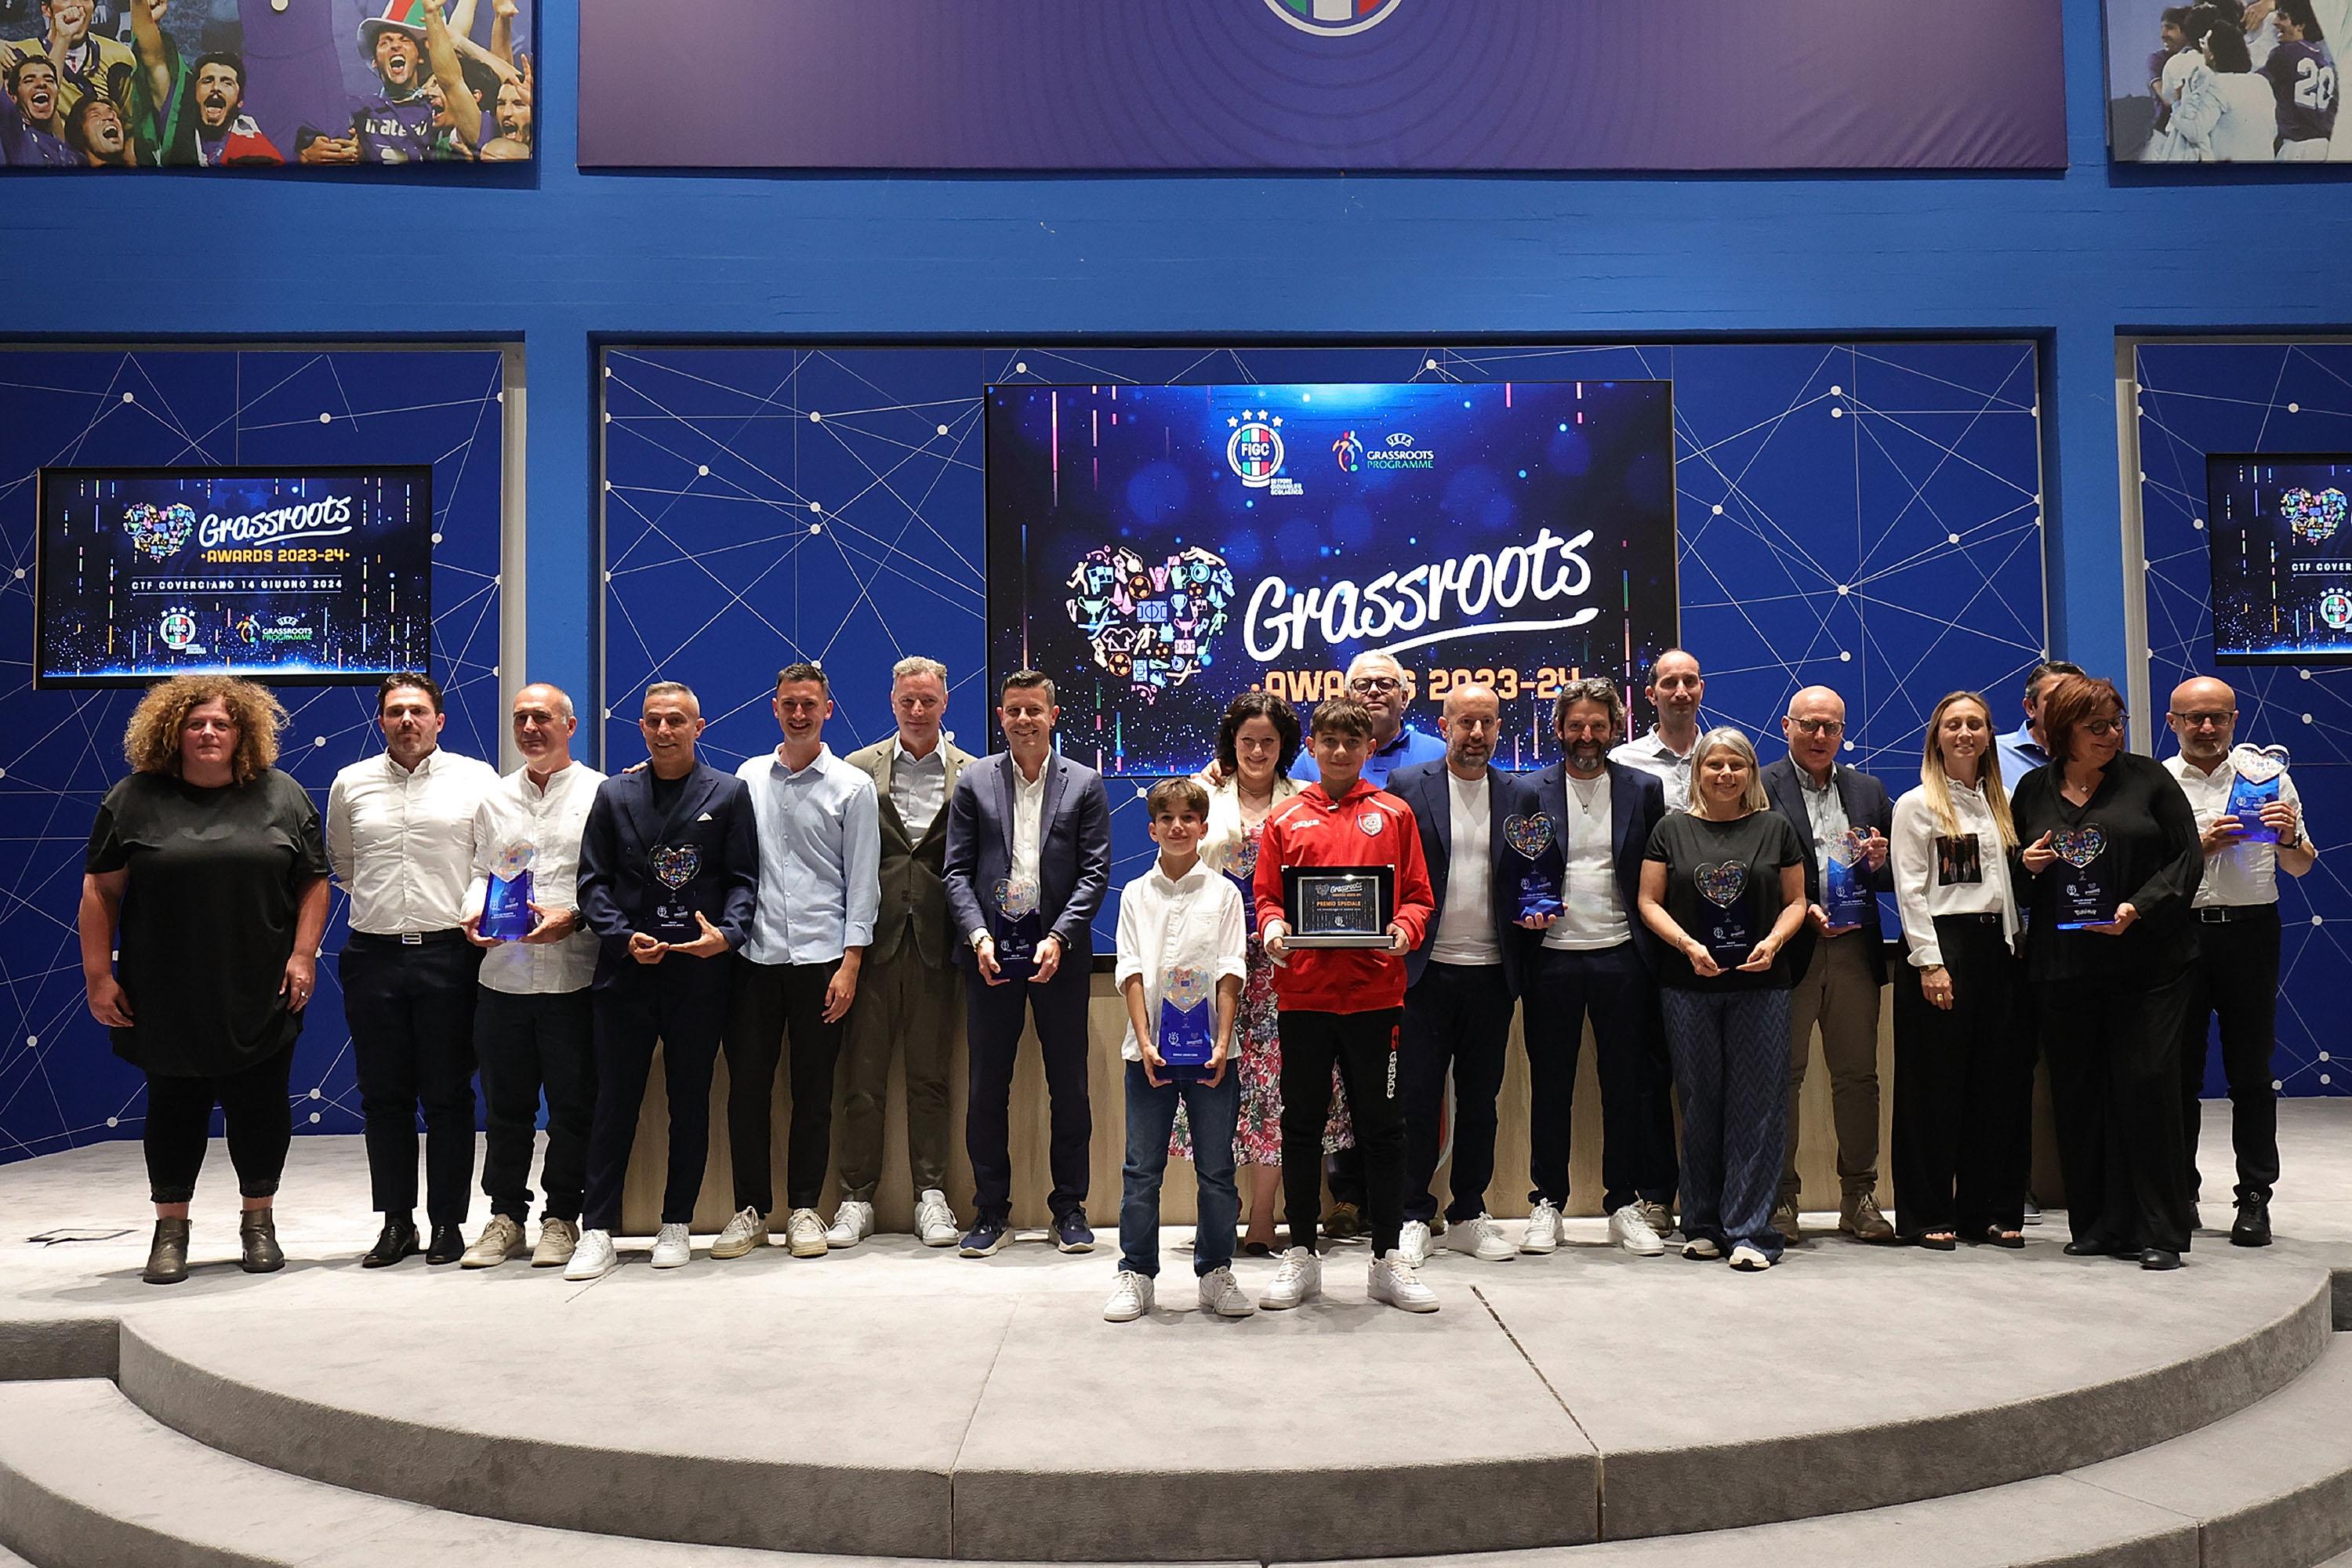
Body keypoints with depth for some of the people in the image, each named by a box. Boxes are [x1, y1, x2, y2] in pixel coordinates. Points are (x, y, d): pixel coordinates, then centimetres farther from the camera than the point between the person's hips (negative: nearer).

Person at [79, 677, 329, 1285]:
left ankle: (259, 1223, 21)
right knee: (175, 1107, 8)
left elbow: (314, 882, 5)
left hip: (260, 998, 0)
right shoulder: (135, 798, 2)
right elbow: (101, 891, 2)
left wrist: (303, 955, -5)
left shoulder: (282, 796, 4)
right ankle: (170, 1230, 21)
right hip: (167, 1000, 0)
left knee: (259, 1108, 6)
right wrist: (98, 976, -3)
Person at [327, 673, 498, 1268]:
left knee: (448, 1096, 2)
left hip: (449, 953, -3)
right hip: (374, 955, 3)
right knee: (384, 1096, 7)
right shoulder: (350, 784, 9)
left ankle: (448, 1222, 12)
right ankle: (396, 1222, 17)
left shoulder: (475, 779, 1)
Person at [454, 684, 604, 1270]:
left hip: (573, 975, -4)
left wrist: (573, 919, -16)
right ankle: (506, 1216, 22)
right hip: (503, 974, 4)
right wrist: (475, 912, 1)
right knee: (506, 1104, 10)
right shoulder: (495, 800, 15)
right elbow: (481, 871, 20)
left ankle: (561, 1217, 15)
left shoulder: (600, 794, 0)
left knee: (572, 1105, 3)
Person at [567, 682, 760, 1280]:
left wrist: (727, 933, -15)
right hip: (625, 968, 1)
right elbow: (593, 881, 7)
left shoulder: (729, 793, 6)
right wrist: (623, 937, -9)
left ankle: (676, 1226, 17)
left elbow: (743, 879, 3)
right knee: (615, 1100, 1)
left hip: (700, 968, 0)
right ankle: (598, 1233, 6)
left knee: (691, 1101, 6)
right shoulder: (614, 794, 10)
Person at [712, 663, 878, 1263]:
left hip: (820, 958, -2)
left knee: (813, 1093, 5)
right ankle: (750, 1210, 14)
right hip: (754, 956, 2)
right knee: (747, 1088, 3)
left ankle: (803, 1209, 15)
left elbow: (862, 880, 0)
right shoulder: (749, 776, 10)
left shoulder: (852, 786, 2)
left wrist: (851, 962, -6)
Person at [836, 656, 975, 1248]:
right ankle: (856, 1199, 12)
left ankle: (931, 1197, 15)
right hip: (874, 938, 0)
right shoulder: (860, 769, 7)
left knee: (930, 1076, 6)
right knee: (863, 1076, 4)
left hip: (936, 940, 0)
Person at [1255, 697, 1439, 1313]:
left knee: (1381, 1125, 6)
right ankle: (1301, 1256, 20)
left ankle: (1388, 1260, 16)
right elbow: (1266, 897, 9)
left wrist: (1403, 930, -13)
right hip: (1303, 992, 1)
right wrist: (1273, 927, -11)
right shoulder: (1285, 819, 9)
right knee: (1301, 1124, 8)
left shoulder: (1395, 815, 8)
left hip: (1374, 992, -1)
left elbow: (1418, 897, 7)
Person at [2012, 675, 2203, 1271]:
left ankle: (2159, 1232, 2)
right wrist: (2027, 865, -4)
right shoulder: (2033, 790, 10)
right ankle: (2097, 1225, 15)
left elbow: (2188, 857, -1)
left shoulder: (2148, 777, 3)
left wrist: (2138, 907, -15)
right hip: (2062, 968, 3)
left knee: (2148, 1085, -6)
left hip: (2147, 961, -2)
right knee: (2077, 1094, 5)